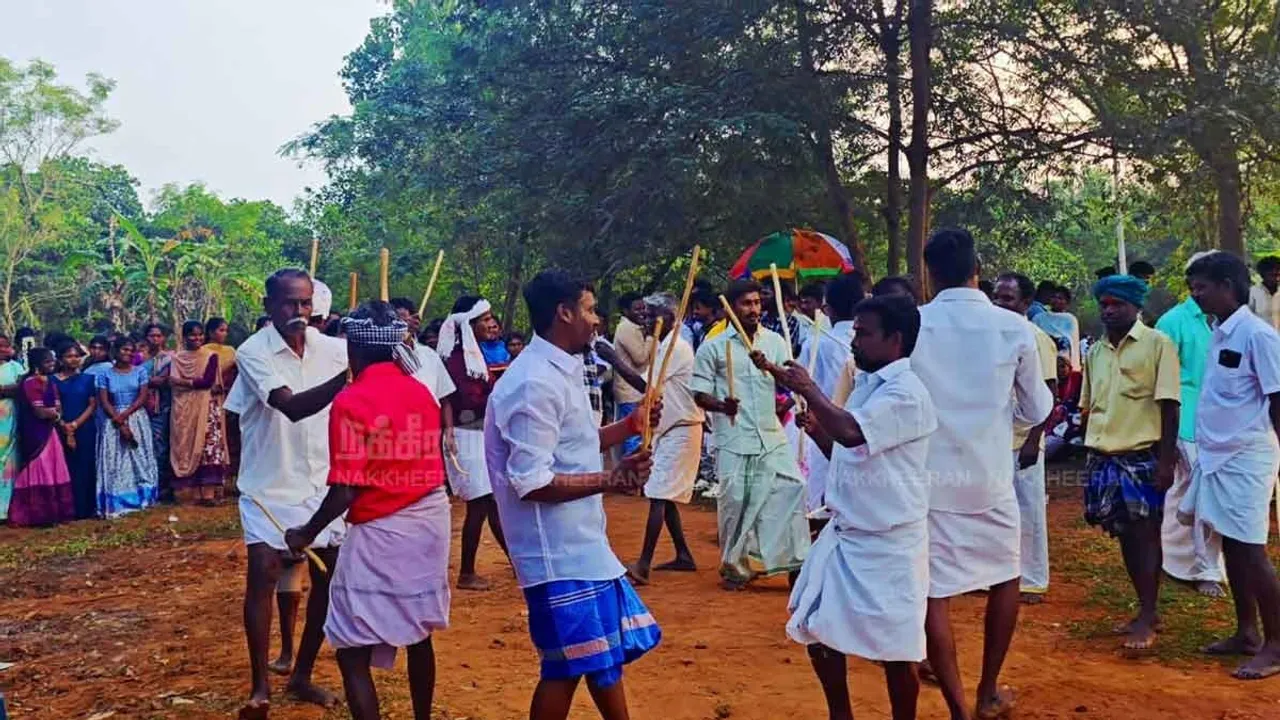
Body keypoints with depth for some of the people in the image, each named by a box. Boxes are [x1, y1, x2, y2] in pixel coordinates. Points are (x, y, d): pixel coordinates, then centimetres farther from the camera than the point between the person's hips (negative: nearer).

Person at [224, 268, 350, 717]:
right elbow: (292, 407, -31)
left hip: (322, 482, 5)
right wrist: (347, 376, -45)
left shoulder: (330, 348, -3)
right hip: (269, 485, -4)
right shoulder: (253, 352, -16)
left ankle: (302, 676, 22)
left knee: (332, 575, 6)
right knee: (263, 574, -11)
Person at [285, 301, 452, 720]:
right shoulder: (422, 393, 4)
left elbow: (346, 490, -17)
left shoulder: (350, 402, -15)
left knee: (352, 652, 1)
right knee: (418, 634, 21)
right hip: (430, 523, 7)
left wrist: (308, 534, -4)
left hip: (381, 532, -7)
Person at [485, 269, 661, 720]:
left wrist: (627, 428, 11)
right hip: (558, 551, -10)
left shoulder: (560, 371, 11)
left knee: (605, 651, 20)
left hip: (580, 543, 10)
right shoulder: (536, 383, -21)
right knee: (567, 666, 2)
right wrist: (609, 481, -21)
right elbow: (530, 483, -25)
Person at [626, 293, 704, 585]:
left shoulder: (677, 348, -16)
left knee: (659, 496, -13)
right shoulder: (663, 348, 14)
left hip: (681, 431, -10)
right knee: (665, 497, 13)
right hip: (667, 429, 10)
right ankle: (683, 556, 22)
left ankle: (643, 566, -15)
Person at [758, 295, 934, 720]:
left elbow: (851, 432, -34)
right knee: (816, 628, 15)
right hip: (844, 532, 9)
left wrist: (808, 390, -20)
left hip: (887, 543, -9)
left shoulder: (906, 393, -18)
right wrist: (815, 428, 1)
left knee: (894, 651, 1)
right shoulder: (868, 385, 10)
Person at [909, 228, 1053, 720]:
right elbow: (1036, 412, 5)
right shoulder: (1014, 329, -5)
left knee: (935, 593, 5)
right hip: (989, 476, 1)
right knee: (1005, 578, 22)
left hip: (929, 478, -1)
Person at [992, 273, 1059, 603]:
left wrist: (1033, 440, -17)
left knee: (1028, 512, 3)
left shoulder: (1036, 339, -9)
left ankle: (1033, 582, 13)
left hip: (1022, 442, -6)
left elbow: (1048, 395, -11)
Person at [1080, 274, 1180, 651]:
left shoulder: (1158, 344, -5)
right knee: (1125, 536, 11)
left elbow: (1169, 406, -9)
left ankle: (1147, 618, 5)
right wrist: (1090, 451, 12)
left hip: (1143, 456, -6)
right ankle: (1148, 610, 22)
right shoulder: (1095, 352, 12)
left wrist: (1166, 459, -13)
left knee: (1145, 535, -1)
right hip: (1104, 457, 6)